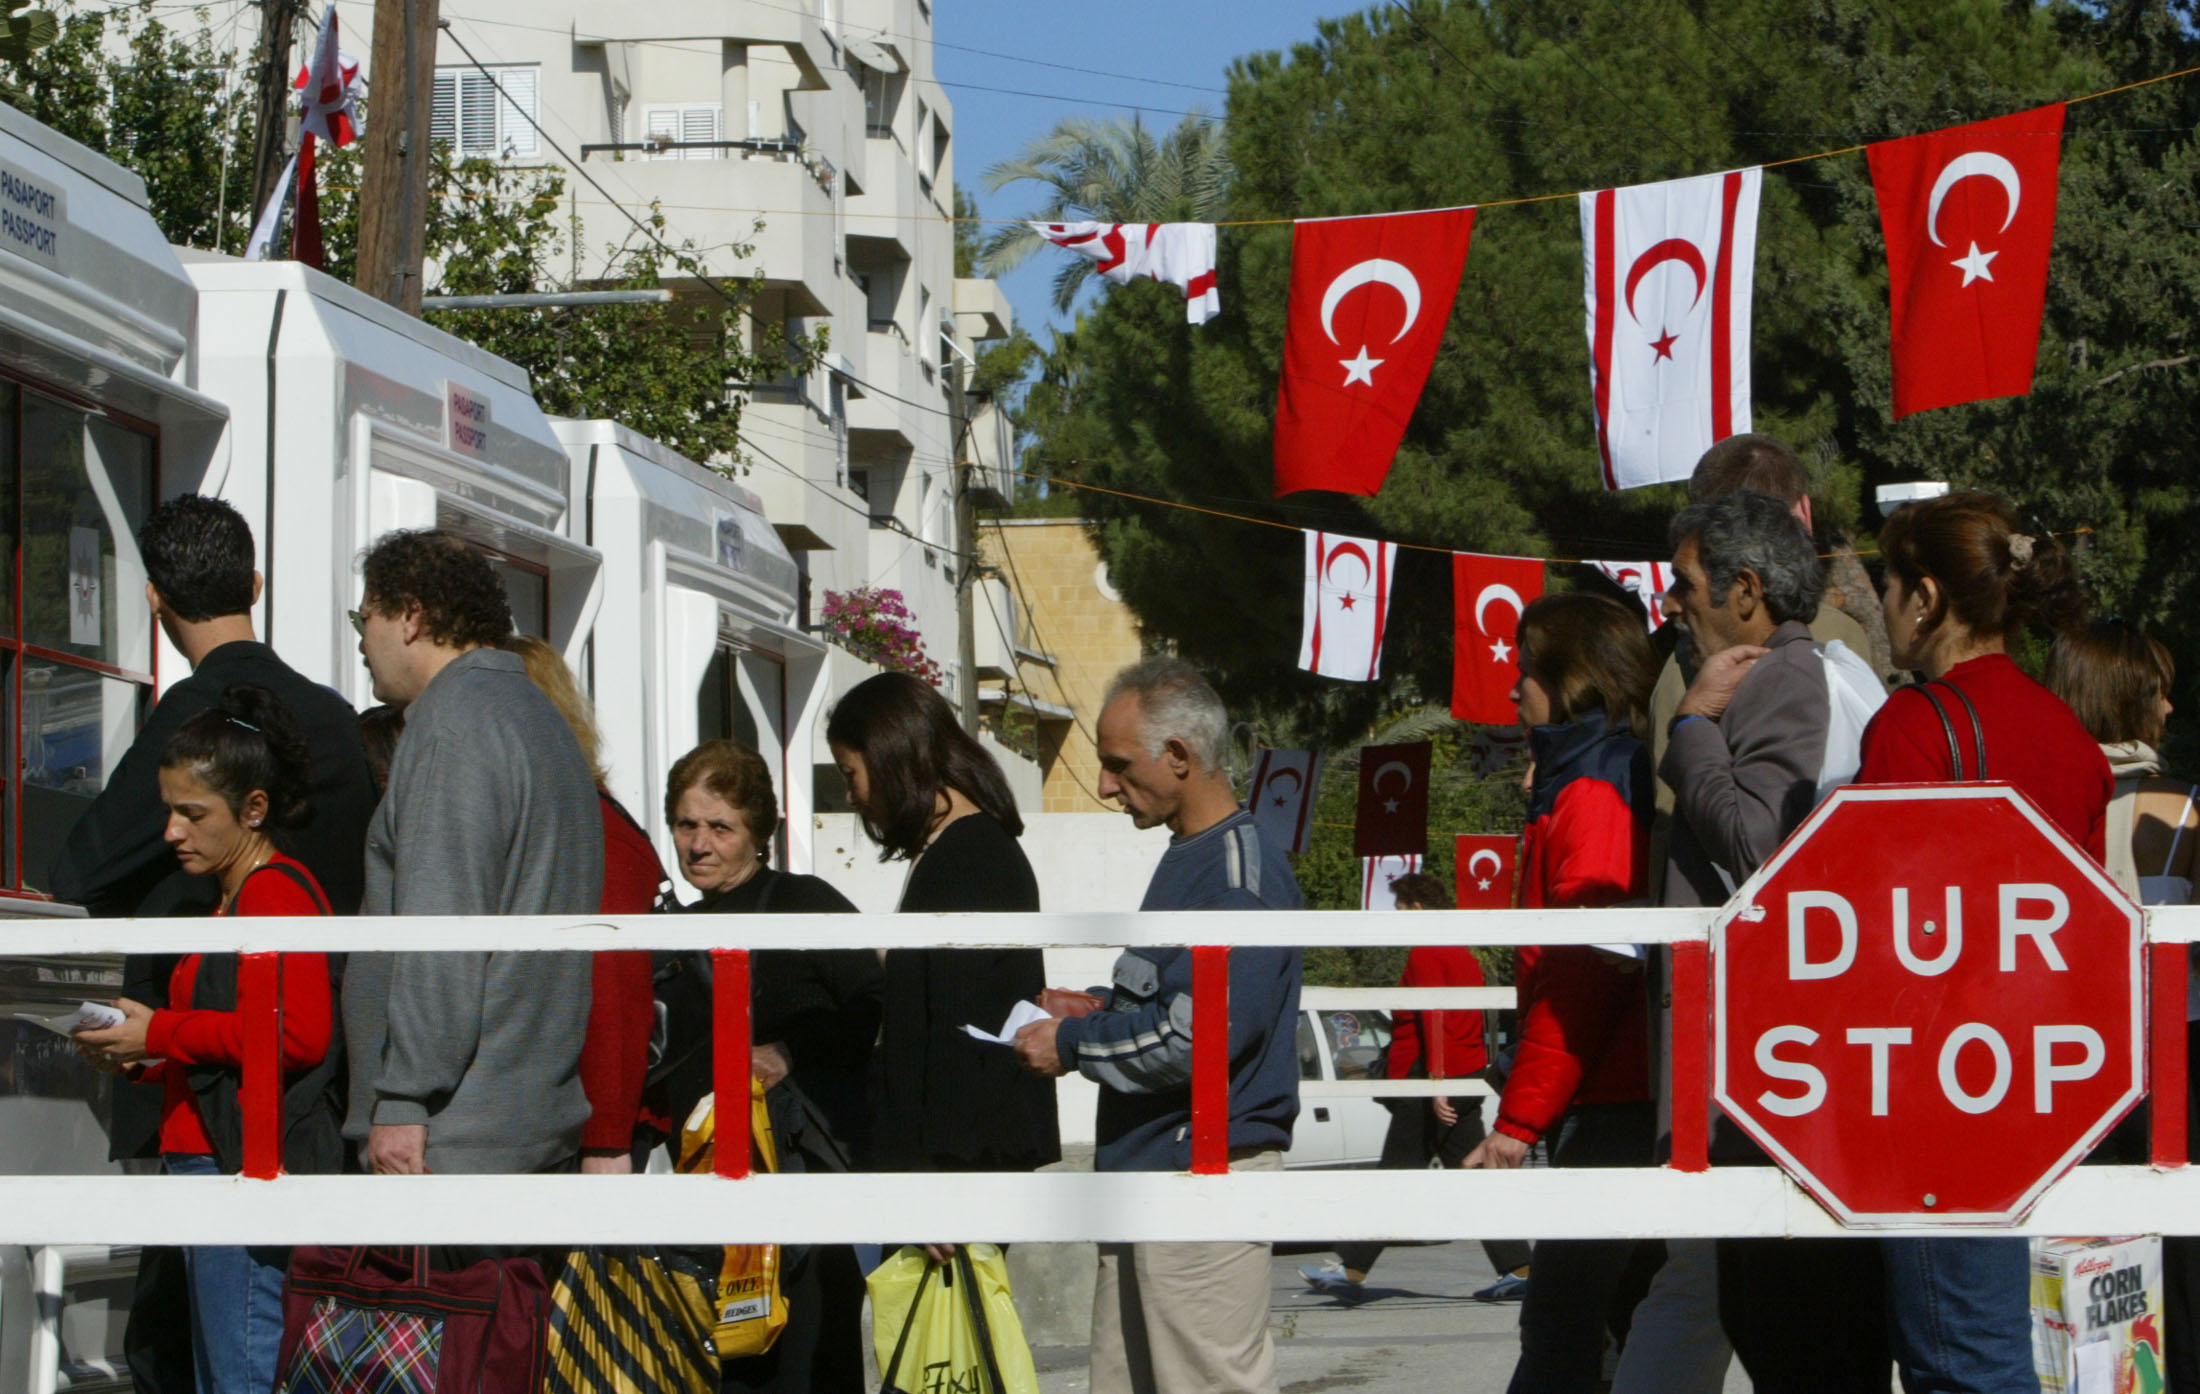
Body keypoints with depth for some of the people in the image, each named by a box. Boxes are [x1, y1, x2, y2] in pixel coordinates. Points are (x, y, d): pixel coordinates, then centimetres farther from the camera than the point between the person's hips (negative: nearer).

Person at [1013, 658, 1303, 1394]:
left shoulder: (1243, 873, -16)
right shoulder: (1186, 860, 16)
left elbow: (1199, 1036, -23)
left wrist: (1073, 1045, -11)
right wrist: (1098, 1008, 11)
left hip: (1205, 1174, -10)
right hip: (1143, 1169, 10)